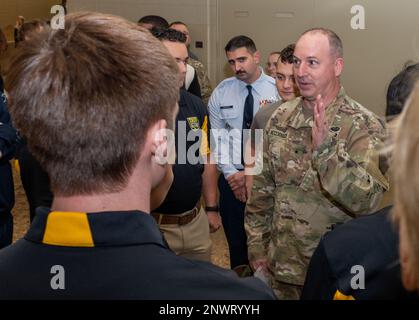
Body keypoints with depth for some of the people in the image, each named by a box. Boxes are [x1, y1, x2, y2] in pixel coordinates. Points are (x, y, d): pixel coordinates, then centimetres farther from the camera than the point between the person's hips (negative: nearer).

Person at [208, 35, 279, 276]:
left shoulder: (277, 90, -9)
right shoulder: (221, 92, 1)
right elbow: (218, 136, 0)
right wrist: (231, 173, -8)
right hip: (231, 176, 2)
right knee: (235, 234, 13)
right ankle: (239, 276, 33)